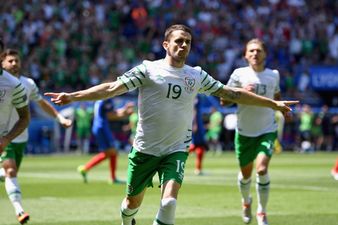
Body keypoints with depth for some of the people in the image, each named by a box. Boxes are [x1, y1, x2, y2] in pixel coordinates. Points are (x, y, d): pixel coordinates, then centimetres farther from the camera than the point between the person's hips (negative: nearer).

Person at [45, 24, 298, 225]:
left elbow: (233, 94, 11)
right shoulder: (148, 69, -7)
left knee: (169, 201, -18)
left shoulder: (197, 76, 4)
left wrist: (273, 103, 13)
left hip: (176, 150, 1)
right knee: (133, 201, 10)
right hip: (145, 149, -1)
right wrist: (72, 96, -23)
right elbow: (112, 88, -12)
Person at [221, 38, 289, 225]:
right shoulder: (239, 74, -6)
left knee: (262, 169, -20)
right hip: (244, 132, 0)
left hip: (267, 130, 0)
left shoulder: (274, 75, 1)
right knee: (246, 173, 12)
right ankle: (246, 201, 46)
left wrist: (282, 108, 5)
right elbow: (224, 100, -5)